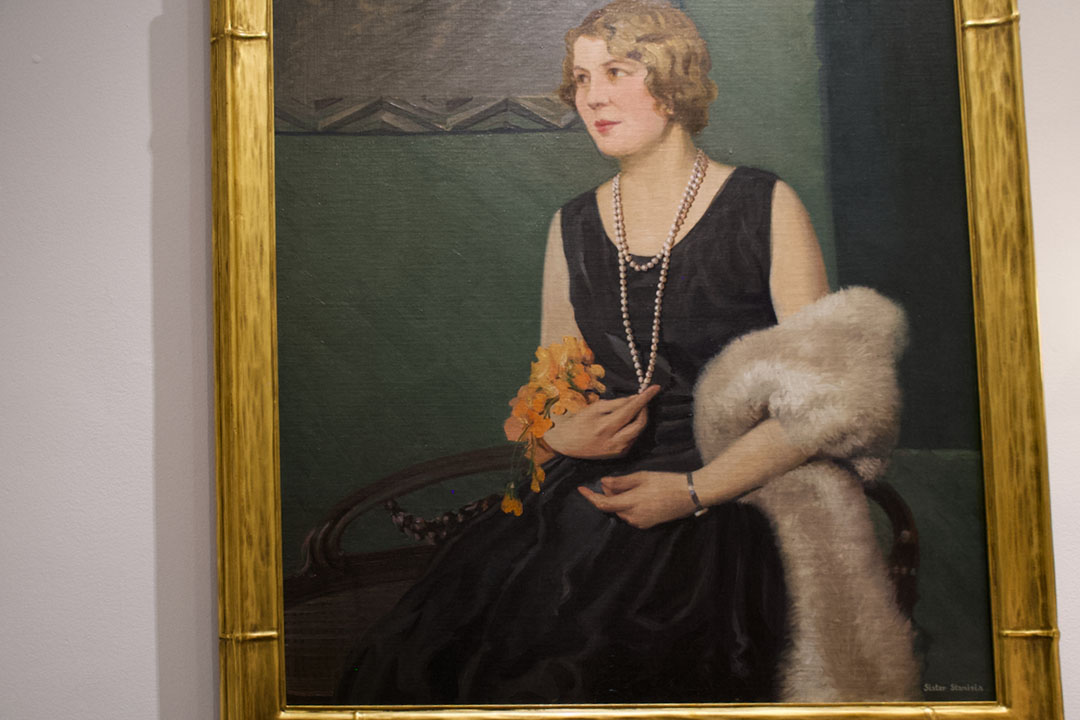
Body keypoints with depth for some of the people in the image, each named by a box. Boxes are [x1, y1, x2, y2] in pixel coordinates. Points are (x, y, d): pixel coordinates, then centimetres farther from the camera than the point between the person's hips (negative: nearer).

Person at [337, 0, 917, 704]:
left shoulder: (766, 208, 1)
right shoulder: (573, 228, 14)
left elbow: (820, 395, -5)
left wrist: (693, 491, -13)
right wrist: (560, 432, -3)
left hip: (730, 509, -4)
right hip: (592, 500, 4)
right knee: (415, 659, -17)